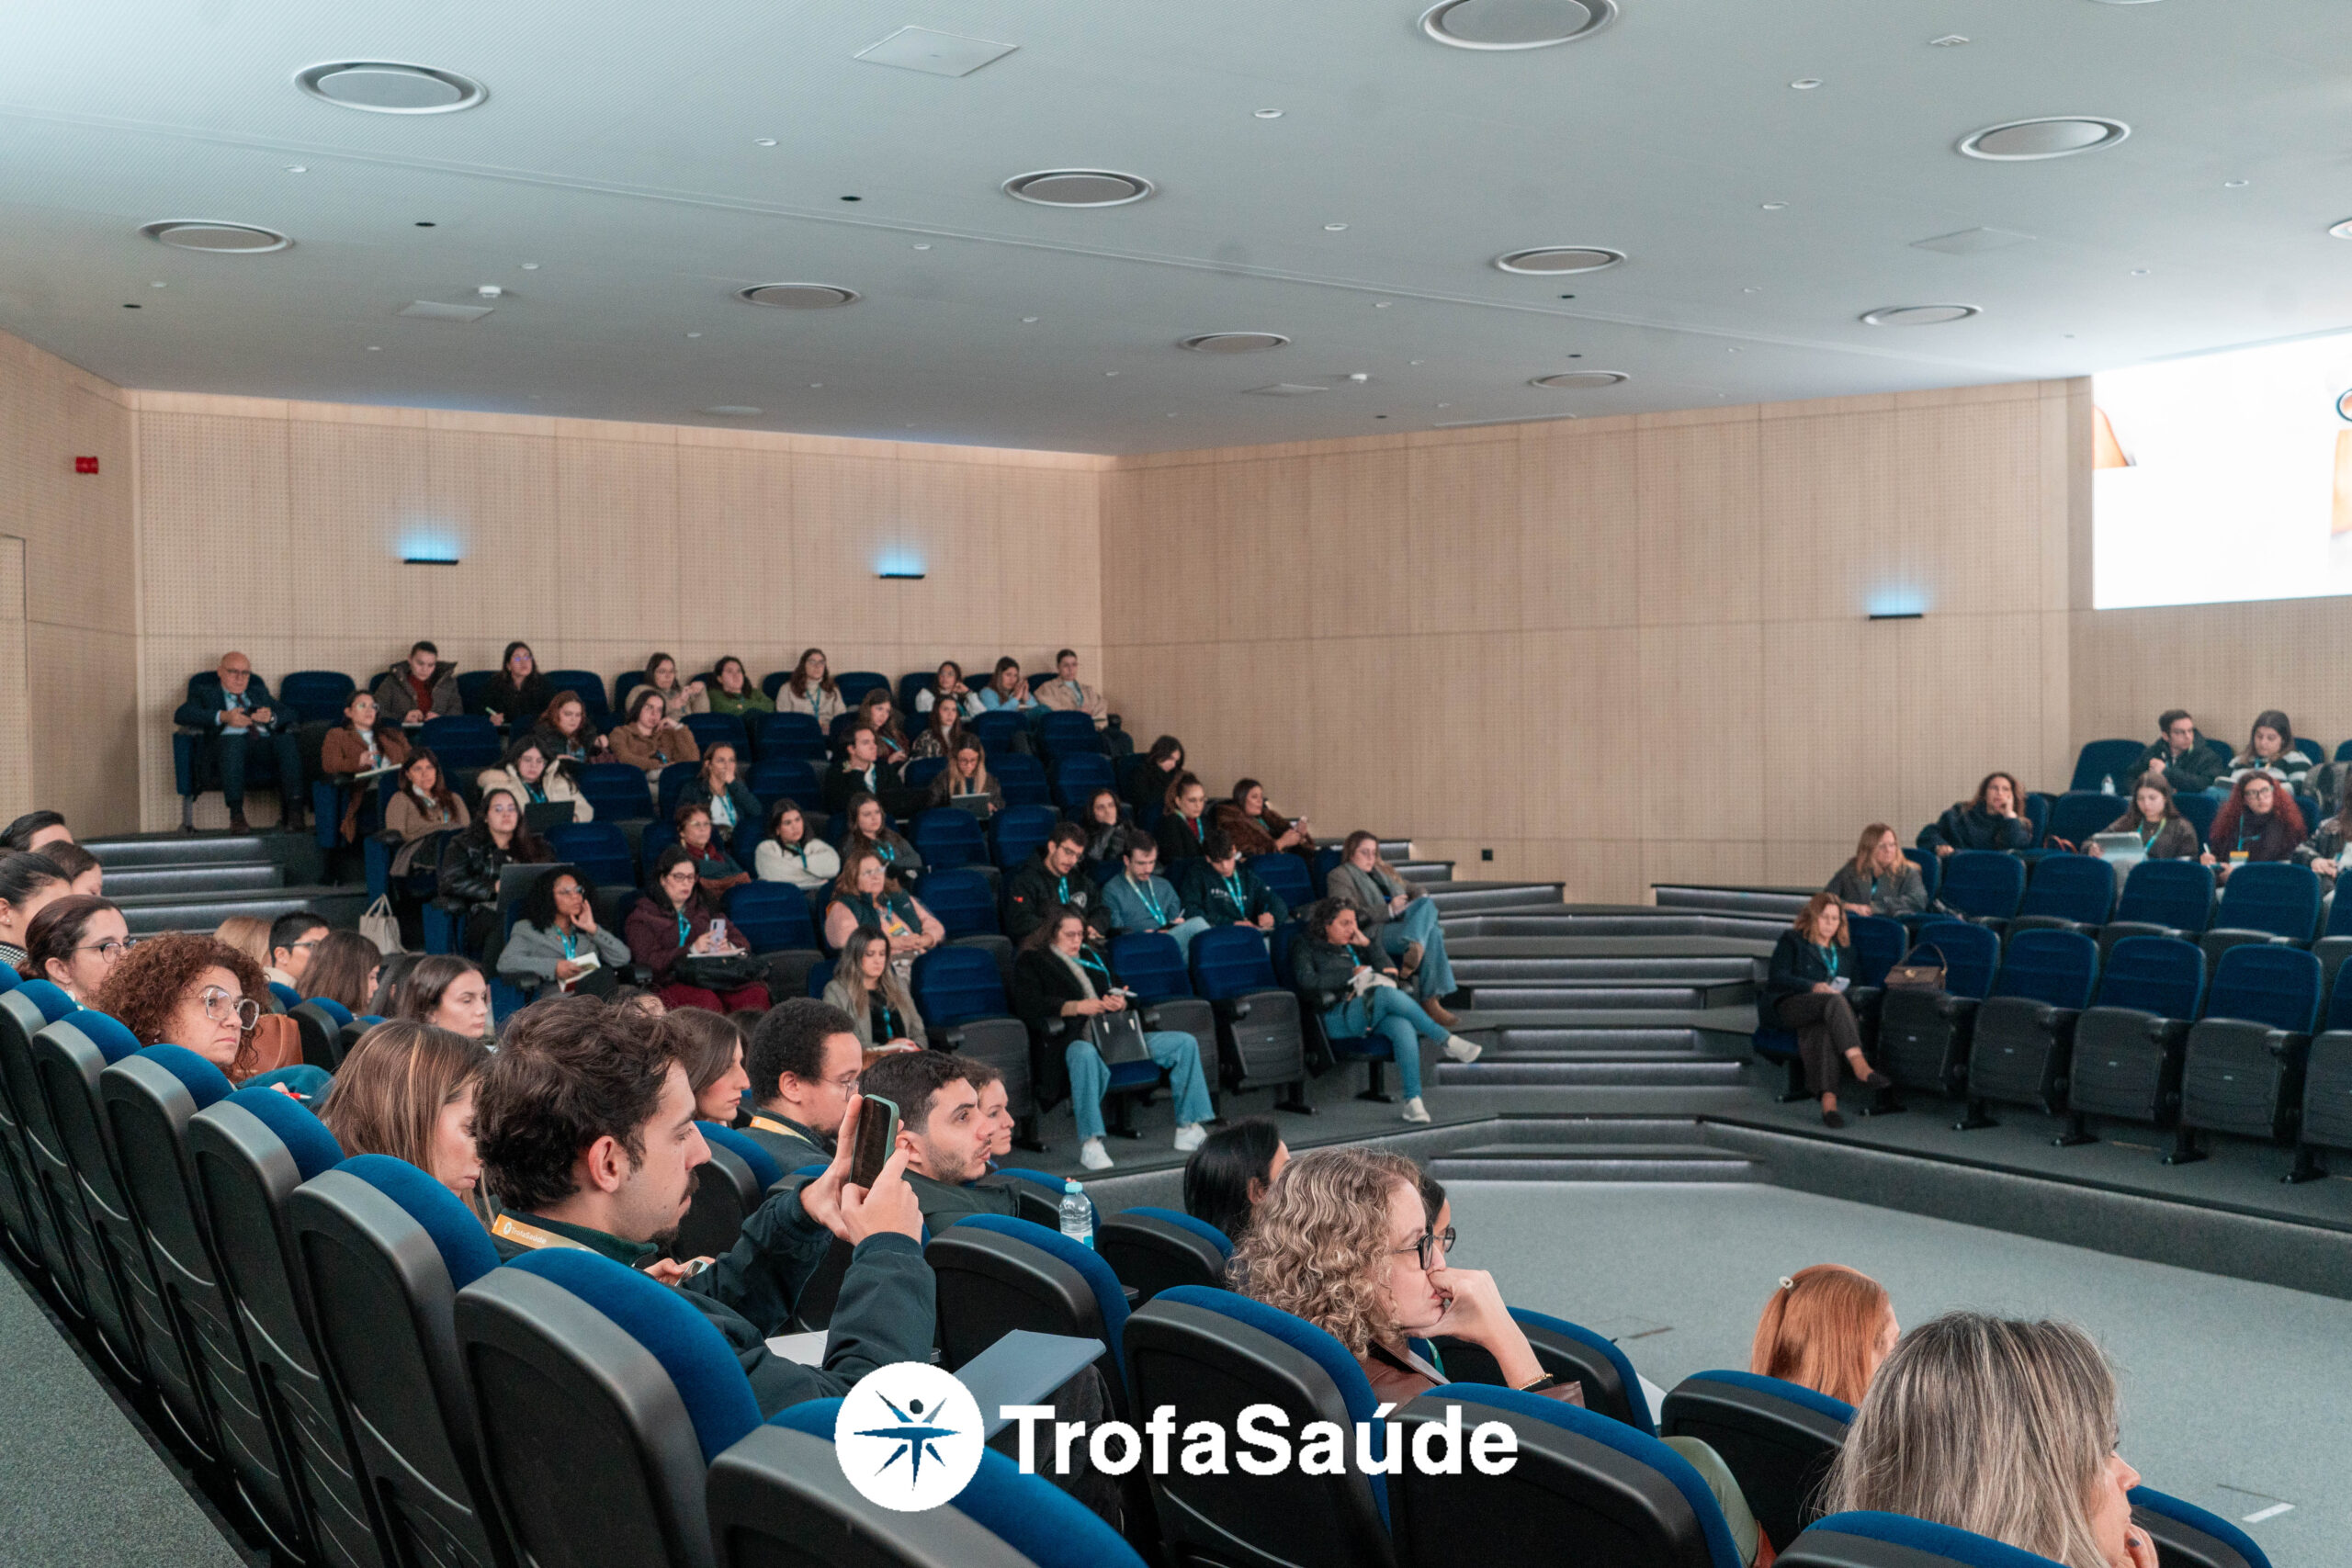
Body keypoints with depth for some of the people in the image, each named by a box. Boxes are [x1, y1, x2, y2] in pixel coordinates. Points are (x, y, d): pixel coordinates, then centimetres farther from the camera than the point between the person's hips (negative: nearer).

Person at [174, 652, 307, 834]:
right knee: (233, 740, -39)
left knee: (287, 739, -32)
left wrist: (271, 718, -4)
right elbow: (181, 715, 2)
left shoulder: (259, 692, 34)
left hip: (266, 743, 2)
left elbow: (289, 718, 22)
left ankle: (292, 810, -41)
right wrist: (223, 717, -13)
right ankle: (236, 814, -42)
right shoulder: (206, 694, 23)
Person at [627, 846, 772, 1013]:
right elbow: (647, 960, -3)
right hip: (671, 981, -4)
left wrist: (728, 947, -1)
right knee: (707, 1000, -40)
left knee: (757, 993, -30)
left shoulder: (702, 910, 27)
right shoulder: (643, 915, 12)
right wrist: (692, 950, -13)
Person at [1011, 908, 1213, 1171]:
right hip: (1074, 1037, -6)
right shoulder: (1031, 961, 13)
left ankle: (1188, 1129, -9)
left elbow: (1117, 992, 28)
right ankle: (1089, 1142, -43)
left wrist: (1120, 1003, 1)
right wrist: (1076, 1007, -16)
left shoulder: (1093, 958, 31)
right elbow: (1029, 1005, -4)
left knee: (1185, 1043, -8)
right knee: (1085, 1055, -45)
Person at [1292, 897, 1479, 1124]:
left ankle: (1414, 1102, -41)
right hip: (1337, 1017, -5)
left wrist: (1367, 944, 8)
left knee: (1402, 1026, -33)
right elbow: (1308, 981, -8)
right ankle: (1448, 1041, -29)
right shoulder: (1305, 946, 12)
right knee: (1387, 994, -34)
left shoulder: (1352, 946, 26)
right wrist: (1353, 973, -5)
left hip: (1371, 1014, 5)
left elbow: (1390, 973, 18)